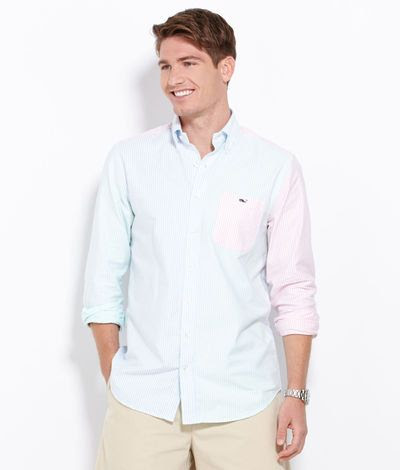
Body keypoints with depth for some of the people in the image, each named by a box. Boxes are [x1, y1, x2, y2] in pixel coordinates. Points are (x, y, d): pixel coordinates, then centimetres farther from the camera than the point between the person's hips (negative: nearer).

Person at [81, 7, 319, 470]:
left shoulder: (276, 167, 1)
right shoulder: (128, 159, 4)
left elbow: (293, 289, 2)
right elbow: (103, 277, 5)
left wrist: (296, 393, -1)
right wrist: (113, 379, 1)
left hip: (241, 405, -1)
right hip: (141, 401, 1)